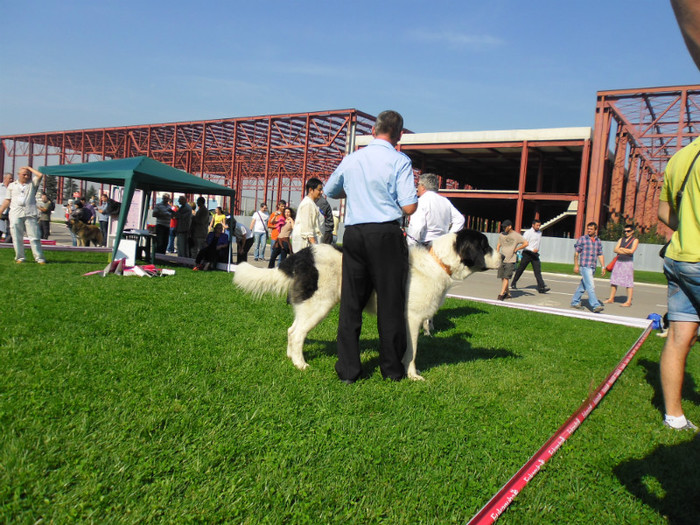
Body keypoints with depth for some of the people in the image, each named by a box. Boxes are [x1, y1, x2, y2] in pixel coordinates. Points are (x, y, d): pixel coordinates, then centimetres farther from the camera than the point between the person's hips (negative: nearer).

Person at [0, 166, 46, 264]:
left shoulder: (32, 183, 13)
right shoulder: (12, 185, 18)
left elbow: (40, 175, -5)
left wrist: (29, 168, 9)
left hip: (30, 214, -2)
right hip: (15, 214, 2)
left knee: (34, 237, -5)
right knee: (17, 238, 1)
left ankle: (39, 258, -6)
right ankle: (20, 258, 8)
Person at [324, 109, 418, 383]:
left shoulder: (351, 159, 11)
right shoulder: (400, 161, -4)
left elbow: (330, 191, 25)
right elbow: (408, 207, -10)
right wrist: (415, 198, 12)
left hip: (353, 234, 4)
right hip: (386, 235, -3)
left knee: (351, 301, 9)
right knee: (390, 302, 6)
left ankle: (348, 368, 12)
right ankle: (392, 368, 15)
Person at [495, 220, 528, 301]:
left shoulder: (516, 235, -3)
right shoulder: (502, 234, 11)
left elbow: (526, 244, -2)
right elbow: (498, 245, 20)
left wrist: (516, 249, -2)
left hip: (510, 260, -5)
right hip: (501, 259, 5)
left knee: (506, 277, -11)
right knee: (502, 277, 6)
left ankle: (501, 294, -11)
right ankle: (507, 293, 20)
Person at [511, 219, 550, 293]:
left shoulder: (540, 232, 14)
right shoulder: (528, 233, -7)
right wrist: (532, 250, -20)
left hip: (535, 254, 5)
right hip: (527, 253, -5)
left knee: (538, 270, -6)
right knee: (520, 269, 4)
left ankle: (541, 287, -13)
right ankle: (513, 283, 20)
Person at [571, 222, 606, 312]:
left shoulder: (598, 241, 12)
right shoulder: (582, 239, -3)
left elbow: (600, 255, 15)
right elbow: (576, 253, -3)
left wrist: (603, 267, 8)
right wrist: (576, 265, -8)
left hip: (593, 267, 6)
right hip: (584, 266, -6)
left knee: (583, 286, 12)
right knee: (590, 286, -11)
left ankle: (575, 302, 23)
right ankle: (595, 306, -13)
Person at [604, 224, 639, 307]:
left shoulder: (635, 240, 2)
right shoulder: (621, 240, 16)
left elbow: (631, 251, -12)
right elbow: (615, 250, 4)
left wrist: (621, 249, -1)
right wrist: (626, 251, -8)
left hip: (628, 262, -5)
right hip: (619, 262, 5)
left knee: (629, 283, -6)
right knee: (614, 281, 6)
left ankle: (629, 301, -4)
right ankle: (611, 298, 14)